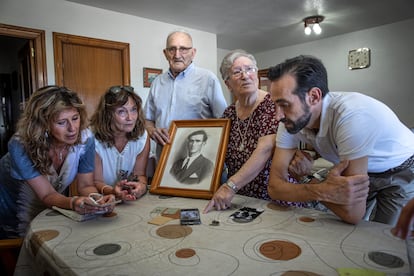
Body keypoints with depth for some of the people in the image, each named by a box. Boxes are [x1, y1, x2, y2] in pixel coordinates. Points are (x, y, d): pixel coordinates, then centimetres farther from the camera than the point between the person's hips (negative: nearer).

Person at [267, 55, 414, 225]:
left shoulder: (352, 115, -41)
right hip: (360, 173, 4)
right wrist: (318, 191, -40)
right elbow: (274, 186, -24)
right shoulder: (291, 120, -22)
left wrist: (314, 187, -22)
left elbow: (352, 213, -38)